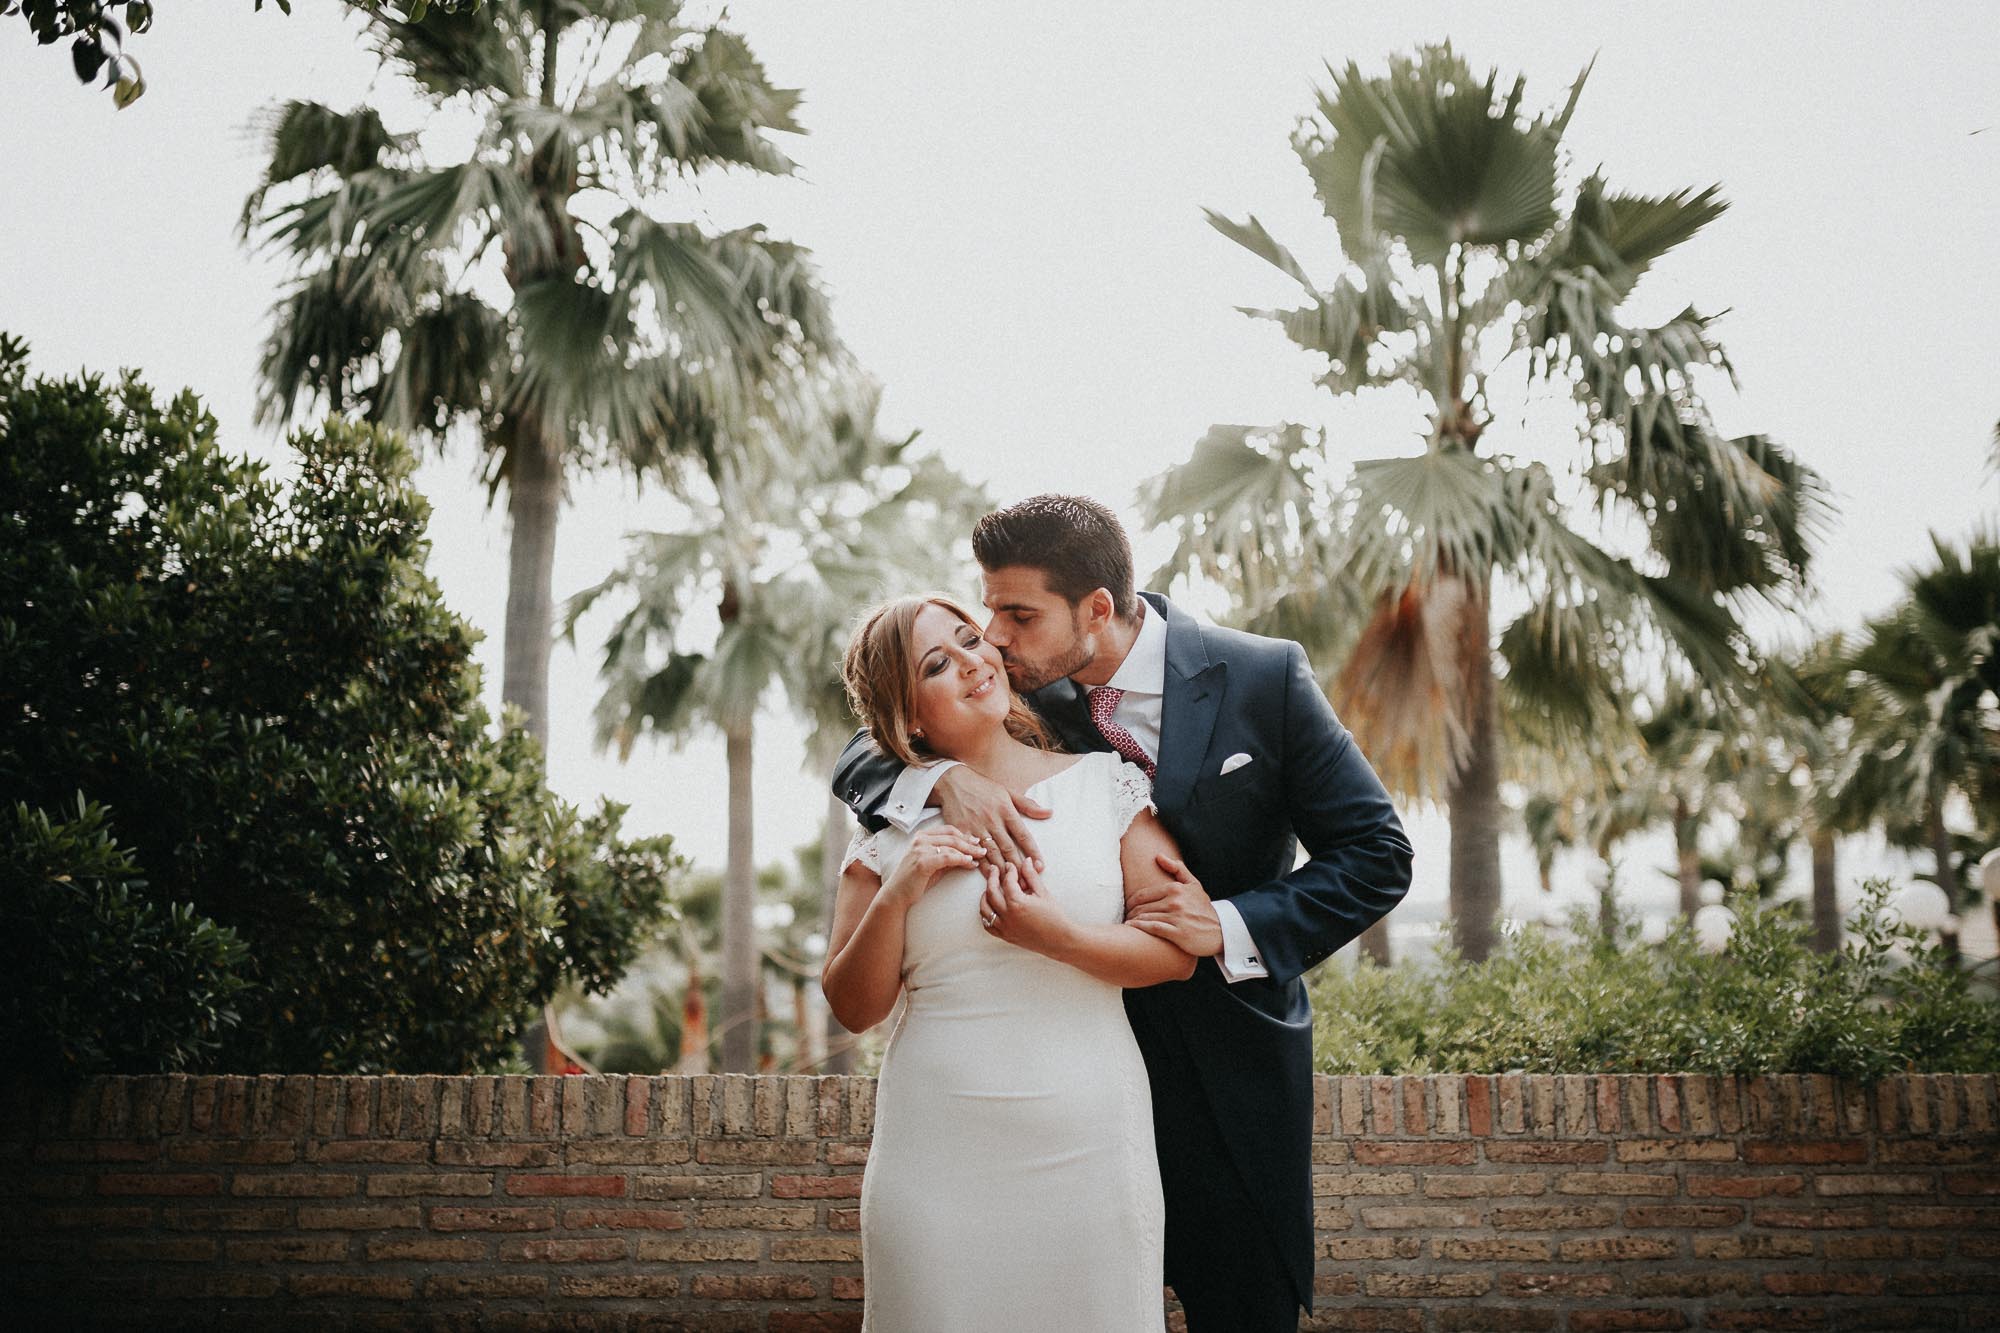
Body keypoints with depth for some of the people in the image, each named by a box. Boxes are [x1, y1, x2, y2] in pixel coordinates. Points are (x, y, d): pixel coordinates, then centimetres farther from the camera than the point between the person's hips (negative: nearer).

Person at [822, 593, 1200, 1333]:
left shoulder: (1105, 782, 4)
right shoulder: (891, 831, 6)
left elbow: (1180, 951, -1)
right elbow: (855, 1008, 6)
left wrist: (1057, 936, -17)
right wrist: (897, 894, -10)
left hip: (1089, 1144, 0)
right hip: (936, 1158, 1)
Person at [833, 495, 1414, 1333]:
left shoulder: (1263, 679, -12)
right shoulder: (1026, 695, -5)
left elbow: (1376, 855, -9)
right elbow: (861, 758, -3)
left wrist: (1231, 926, -22)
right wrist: (944, 777, -26)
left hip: (1231, 1060, -2)